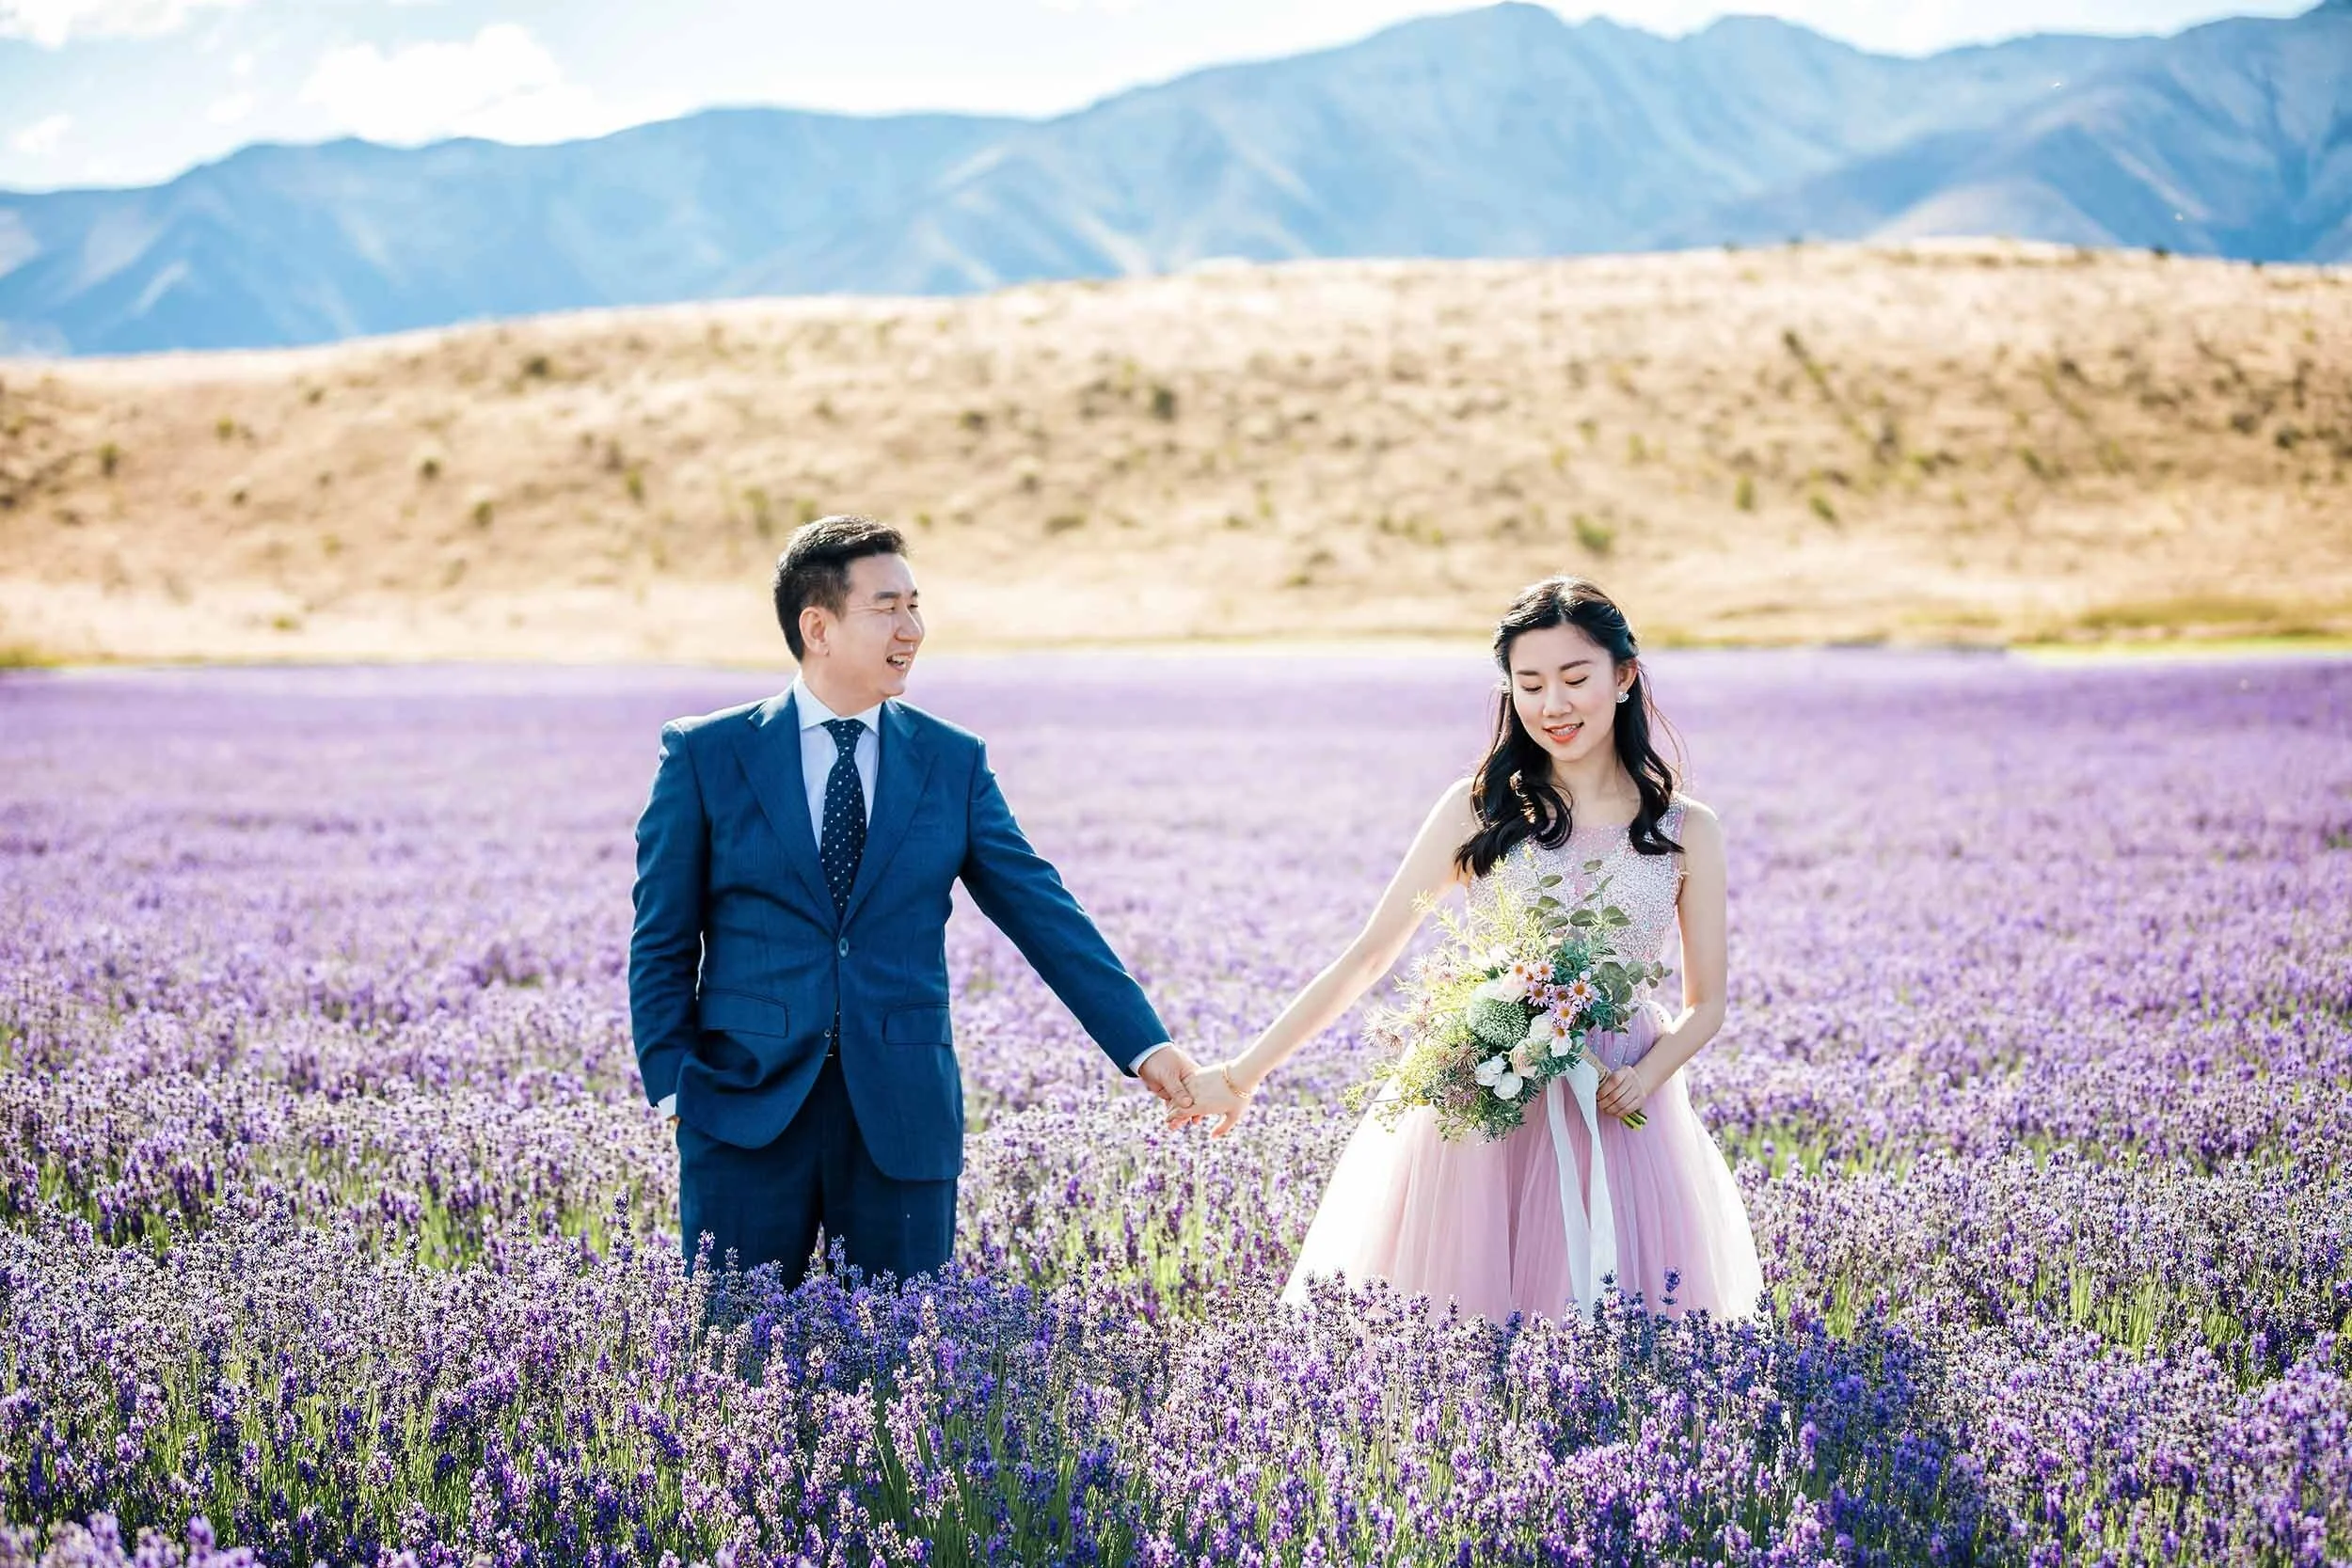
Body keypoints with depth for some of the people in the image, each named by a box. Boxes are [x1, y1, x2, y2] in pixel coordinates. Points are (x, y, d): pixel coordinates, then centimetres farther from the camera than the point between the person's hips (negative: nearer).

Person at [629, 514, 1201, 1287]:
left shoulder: (954, 761, 7)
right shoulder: (706, 755, 2)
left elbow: (1042, 912, 5)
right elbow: (662, 941, 5)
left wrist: (1145, 1046, -2)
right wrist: (672, 1083, -5)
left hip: (902, 1114, 2)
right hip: (747, 1109, -1)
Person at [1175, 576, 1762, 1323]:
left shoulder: (1687, 832, 3)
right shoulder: (1480, 810, 0)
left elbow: (1705, 1004, 8)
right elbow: (1368, 956, 1)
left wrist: (1645, 1078, -14)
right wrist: (1243, 1072, -5)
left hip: (1616, 1115, 1)